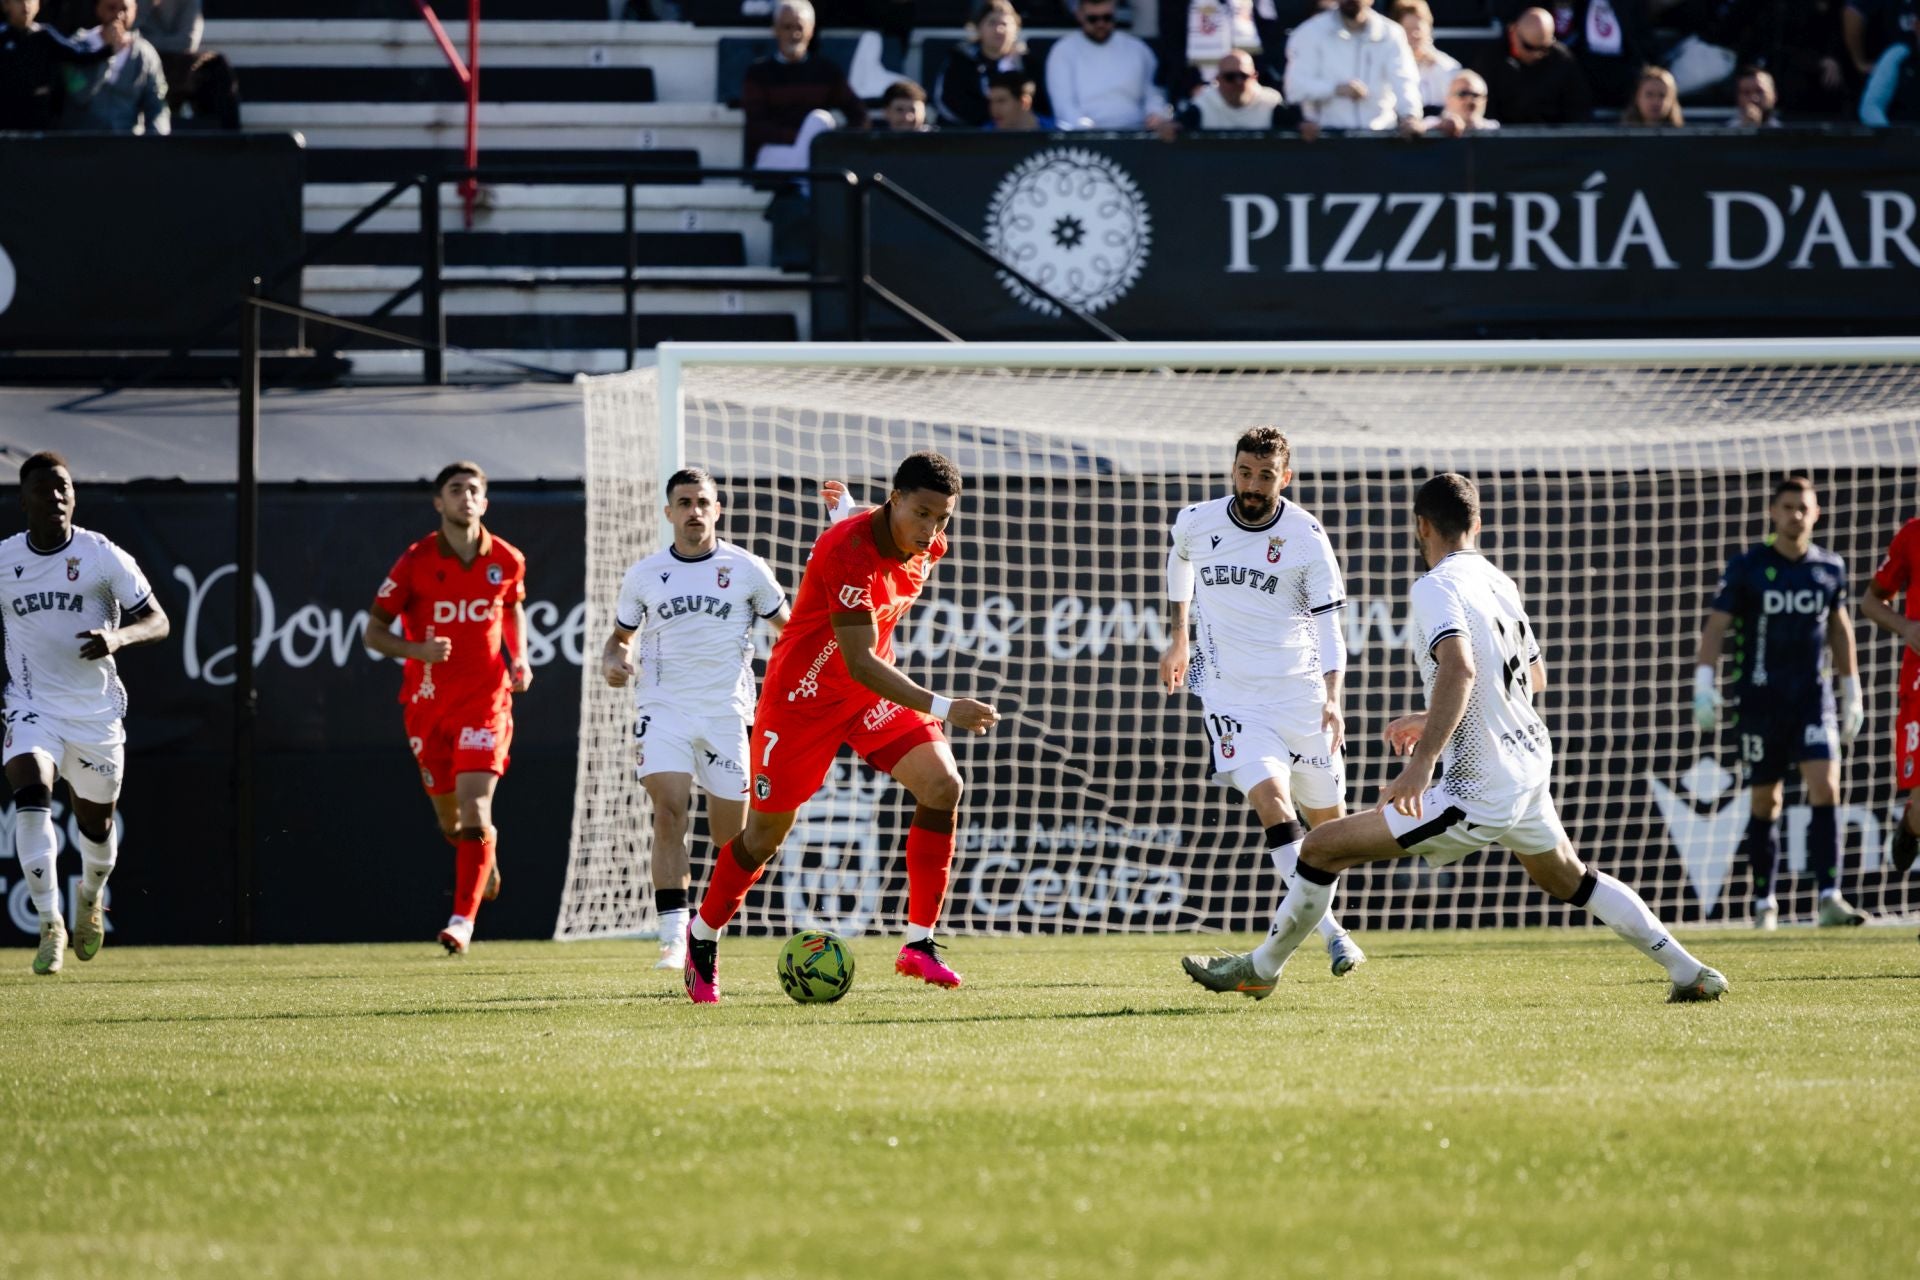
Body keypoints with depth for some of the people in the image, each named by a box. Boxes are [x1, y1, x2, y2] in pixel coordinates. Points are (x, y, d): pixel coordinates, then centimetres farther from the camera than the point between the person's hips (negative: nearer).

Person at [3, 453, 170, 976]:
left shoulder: (103, 557, -6)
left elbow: (158, 622, -6)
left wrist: (118, 637, -26)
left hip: (97, 710, 0)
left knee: (96, 823, 12)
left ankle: (91, 897, 46)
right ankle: (50, 925, -26)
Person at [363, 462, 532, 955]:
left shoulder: (507, 561, 0)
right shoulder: (416, 561, -6)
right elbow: (374, 632, -2)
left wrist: (519, 659, 5)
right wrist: (417, 650, -20)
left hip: (486, 698, -1)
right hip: (428, 704, 1)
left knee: (474, 805, -18)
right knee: (449, 818, 11)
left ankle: (464, 919, -19)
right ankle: (486, 856, 47)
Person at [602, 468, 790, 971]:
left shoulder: (747, 569, 3)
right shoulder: (643, 576, 7)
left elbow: (790, 628, 11)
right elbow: (621, 637, 20)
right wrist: (614, 661, -3)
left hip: (726, 712, 0)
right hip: (662, 708, 0)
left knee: (730, 839, 2)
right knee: (669, 815, -20)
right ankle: (674, 939, -24)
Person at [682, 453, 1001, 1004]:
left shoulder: (928, 546, -8)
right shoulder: (848, 551, -32)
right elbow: (858, 663, -36)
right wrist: (941, 708, -43)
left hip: (875, 689, 6)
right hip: (803, 694, -6)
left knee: (942, 783, -15)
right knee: (766, 831, 4)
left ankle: (919, 943, -11)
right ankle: (702, 939, 29)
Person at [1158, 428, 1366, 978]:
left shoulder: (1306, 536, -9)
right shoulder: (1197, 523, -2)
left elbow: (1327, 624, -7)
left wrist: (1332, 699, -19)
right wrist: (1179, 638, 26)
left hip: (1300, 692, 0)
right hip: (1230, 694, 0)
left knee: (1325, 816, 8)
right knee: (1270, 798, -21)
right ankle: (1331, 932, -24)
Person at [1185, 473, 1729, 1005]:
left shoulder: (1436, 588, -14)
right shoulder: (1500, 583, 11)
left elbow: (1459, 666, -33)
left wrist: (1423, 760, -39)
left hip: (1477, 793, -8)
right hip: (1531, 767, 8)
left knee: (1322, 848, -1)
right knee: (1568, 880, 32)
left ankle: (1260, 969, 11)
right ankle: (1689, 971, 31)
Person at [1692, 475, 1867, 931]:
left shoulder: (1829, 568, 6)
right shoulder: (1747, 567, -3)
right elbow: (1716, 626, -3)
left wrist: (1851, 692, 20)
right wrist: (1704, 684, -15)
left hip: (1812, 696, 2)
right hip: (1760, 699, -2)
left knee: (1825, 788, -14)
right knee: (1764, 802, 4)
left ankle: (1829, 898, -17)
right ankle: (1764, 903, 15)